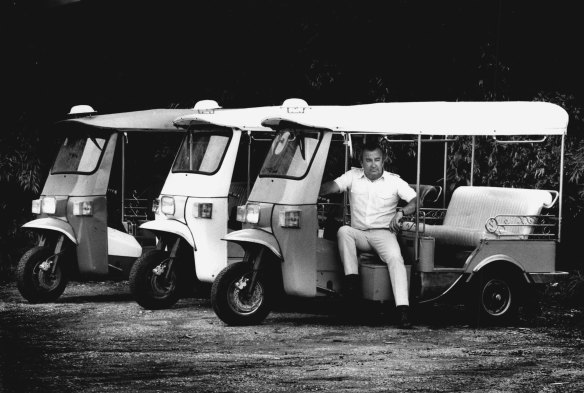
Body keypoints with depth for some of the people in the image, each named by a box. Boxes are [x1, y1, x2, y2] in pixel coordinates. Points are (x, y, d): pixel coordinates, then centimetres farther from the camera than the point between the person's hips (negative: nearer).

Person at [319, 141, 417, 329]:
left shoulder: (394, 181, 7)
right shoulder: (353, 176, 10)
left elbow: (416, 201, 0)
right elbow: (331, 187, -4)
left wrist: (401, 212, -20)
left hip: (383, 234, -2)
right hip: (359, 234, 2)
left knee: (395, 259, -30)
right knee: (343, 231, -32)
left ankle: (402, 308, -41)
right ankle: (352, 277, -34)